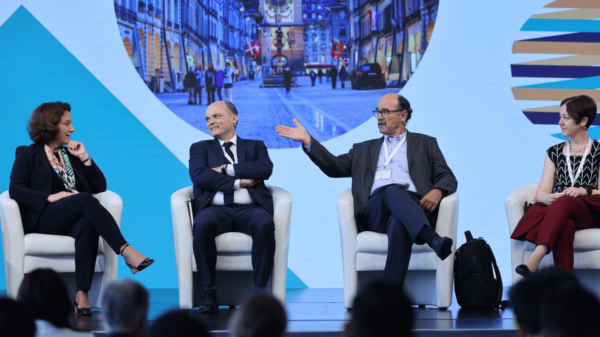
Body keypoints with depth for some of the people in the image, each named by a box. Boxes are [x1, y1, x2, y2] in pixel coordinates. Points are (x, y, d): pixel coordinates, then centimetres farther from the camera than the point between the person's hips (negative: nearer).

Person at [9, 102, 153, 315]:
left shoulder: (70, 154, 27)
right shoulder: (28, 155, 13)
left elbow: (100, 187, 21)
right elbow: (16, 189, -4)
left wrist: (84, 158, 10)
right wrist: (50, 197, -17)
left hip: (73, 220, 4)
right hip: (44, 219, -4)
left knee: (87, 226, -36)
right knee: (85, 199, -34)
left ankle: (82, 295, -46)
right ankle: (127, 252, -43)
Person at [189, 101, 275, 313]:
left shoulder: (255, 146, 24)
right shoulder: (200, 148, 24)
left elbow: (266, 168, 1)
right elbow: (198, 175, 1)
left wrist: (226, 169, -3)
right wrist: (238, 182, -5)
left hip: (249, 208, 0)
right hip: (216, 209, 0)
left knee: (265, 224, -36)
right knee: (202, 225, -37)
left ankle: (259, 291, -29)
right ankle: (210, 293, -28)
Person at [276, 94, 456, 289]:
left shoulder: (425, 144, 27)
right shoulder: (365, 149, 34)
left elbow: (448, 178, 18)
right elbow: (335, 167, 21)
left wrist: (437, 191, -7)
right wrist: (308, 141, 10)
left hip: (412, 204, -1)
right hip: (374, 211, 1)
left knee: (398, 222, -41)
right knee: (393, 191, -39)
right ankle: (434, 240, -60)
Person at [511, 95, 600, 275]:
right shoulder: (554, 152, 24)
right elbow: (541, 193, 14)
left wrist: (584, 191, -17)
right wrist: (549, 198, -11)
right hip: (555, 209, 2)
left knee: (565, 202, -40)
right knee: (565, 225, -39)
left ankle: (535, 258, -57)